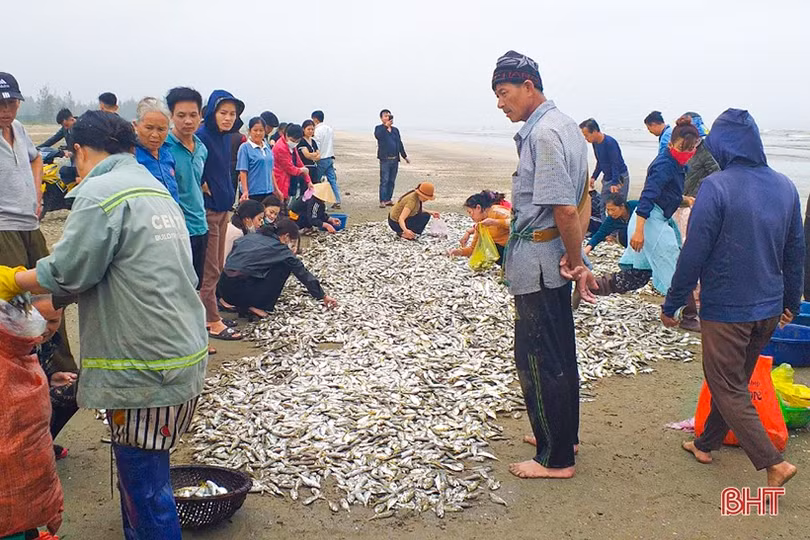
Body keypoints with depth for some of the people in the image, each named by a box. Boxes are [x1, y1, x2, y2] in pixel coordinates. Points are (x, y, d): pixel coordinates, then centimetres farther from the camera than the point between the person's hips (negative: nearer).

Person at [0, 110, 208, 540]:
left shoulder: (99, 192, -12)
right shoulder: (157, 189, 16)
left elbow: (65, 272, -14)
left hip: (145, 368, -9)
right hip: (184, 354, 9)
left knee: (143, 483, 2)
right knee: (140, 471, 20)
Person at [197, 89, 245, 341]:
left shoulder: (225, 137, 9)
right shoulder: (202, 136, -17)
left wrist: (228, 196, 13)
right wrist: (203, 187, -14)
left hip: (222, 208, 9)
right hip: (206, 210, -9)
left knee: (216, 267, 15)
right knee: (210, 270, 0)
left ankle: (208, 315, 26)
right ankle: (213, 322, 9)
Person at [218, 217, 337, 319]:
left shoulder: (250, 237, 18)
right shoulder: (280, 249, 3)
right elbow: (303, 274, 10)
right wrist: (323, 297, 19)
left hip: (222, 289, 7)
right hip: (240, 290, -7)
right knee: (284, 266, 7)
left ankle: (243, 305, 13)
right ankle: (258, 306, 5)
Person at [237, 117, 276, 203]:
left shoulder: (267, 147, 12)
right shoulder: (245, 147, -5)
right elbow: (243, 172, -10)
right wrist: (245, 191, -18)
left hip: (268, 191, 6)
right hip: (253, 193, -6)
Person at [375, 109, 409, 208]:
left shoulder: (395, 130, 17)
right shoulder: (379, 128, 1)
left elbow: (400, 144, 22)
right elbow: (377, 135, -24)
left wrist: (405, 156, 22)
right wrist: (386, 125, -26)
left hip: (395, 159, 6)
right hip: (385, 159, -5)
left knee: (392, 181, 8)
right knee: (384, 181, -8)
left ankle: (388, 200, 15)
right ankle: (382, 201, -6)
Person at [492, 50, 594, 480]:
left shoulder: (543, 133, -20)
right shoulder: (565, 124, 11)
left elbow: (564, 209, -25)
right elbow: (582, 197, 12)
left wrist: (575, 261, -12)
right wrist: (576, 258, 6)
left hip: (537, 260, -10)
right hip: (556, 259, 10)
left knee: (537, 358, 1)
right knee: (560, 351, 19)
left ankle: (555, 459, 15)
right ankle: (564, 435, 35)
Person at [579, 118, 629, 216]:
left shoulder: (610, 142, -23)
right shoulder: (595, 143, 2)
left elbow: (616, 164, -25)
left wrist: (614, 183, -30)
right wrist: (594, 177, 11)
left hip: (619, 178, -8)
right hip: (607, 178, 8)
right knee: (601, 207, 7)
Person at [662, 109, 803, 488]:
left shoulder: (716, 187, -18)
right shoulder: (785, 187, 3)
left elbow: (694, 253, -18)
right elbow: (795, 251, 11)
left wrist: (672, 304, -7)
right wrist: (791, 301, 23)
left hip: (726, 308, -7)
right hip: (769, 309, 7)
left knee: (728, 388, 6)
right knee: (736, 380, 20)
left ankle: (773, 463, -1)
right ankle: (706, 444, 36)